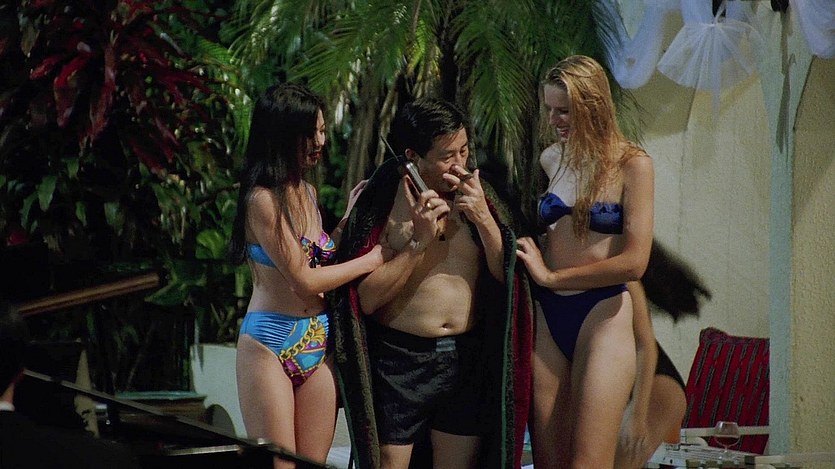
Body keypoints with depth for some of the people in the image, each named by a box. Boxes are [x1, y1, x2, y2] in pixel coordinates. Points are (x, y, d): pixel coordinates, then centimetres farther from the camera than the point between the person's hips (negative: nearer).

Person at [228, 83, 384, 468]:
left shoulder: (306, 192, 12)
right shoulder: (263, 199, -13)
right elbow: (303, 280, -16)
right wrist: (372, 260, -8)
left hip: (318, 346, 7)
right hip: (271, 345, -7)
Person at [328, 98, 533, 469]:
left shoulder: (475, 194, 5)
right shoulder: (383, 201, -6)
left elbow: (507, 276, 1)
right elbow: (366, 299, -10)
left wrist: (483, 218, -12)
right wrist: (418, 243, -17)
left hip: (468, 359, 3)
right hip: (400, 361, -3)